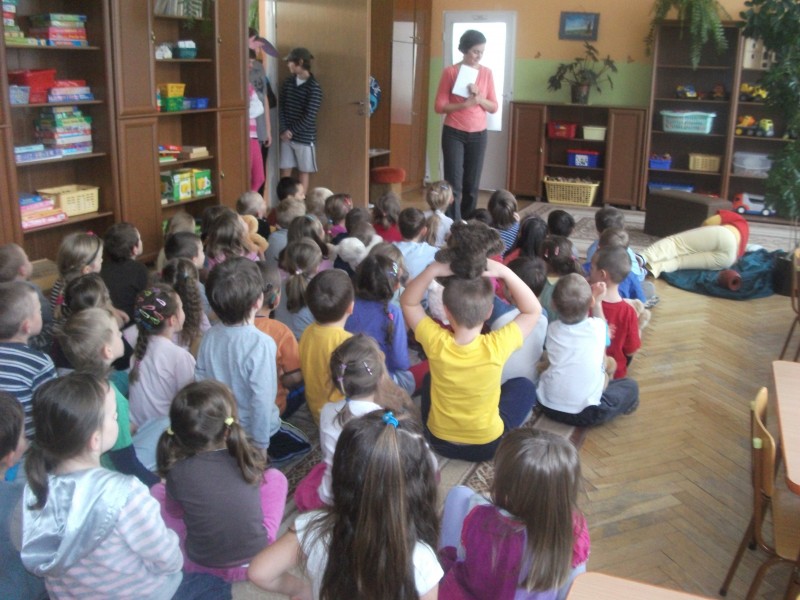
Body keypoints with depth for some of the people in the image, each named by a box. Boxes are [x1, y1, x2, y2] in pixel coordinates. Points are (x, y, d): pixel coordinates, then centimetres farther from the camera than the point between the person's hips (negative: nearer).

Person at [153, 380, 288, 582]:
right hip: (258, 560, 1)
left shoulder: (177, 472, -19)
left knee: (158, 491, 14)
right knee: (275, 477, 15)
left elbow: (174, 512, 1)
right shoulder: (249, 460, -16)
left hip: (203, 566, 0)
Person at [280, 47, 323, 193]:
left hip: (304, 137, -5)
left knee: (303, 172, 6)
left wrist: (291, 131, -12)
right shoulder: (288, 82, 6)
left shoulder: (313, 87, -13)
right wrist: (284, 130, -9)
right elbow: (281, 107, 5)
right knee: (285, 171, 7)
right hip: (287, 136, 5)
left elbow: (309, 117, -17)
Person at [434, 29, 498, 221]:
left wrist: (479, 98, -13)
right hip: (454, 134, -3)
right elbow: (439, 106, -7)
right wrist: (464, 104, -19)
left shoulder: (487, 73, 6)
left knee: (472, 185, 6)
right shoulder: (450, 72, -4)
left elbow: (494, 107, 6)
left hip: (478, 135, 4)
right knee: (454, 184, -8)